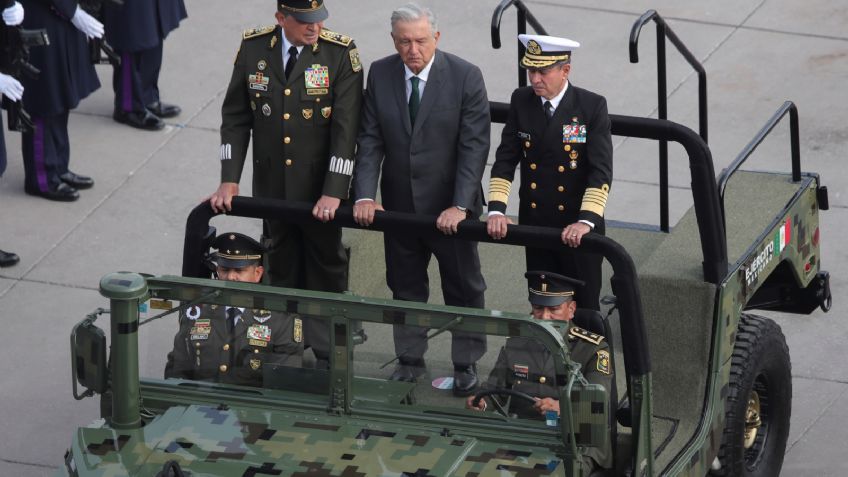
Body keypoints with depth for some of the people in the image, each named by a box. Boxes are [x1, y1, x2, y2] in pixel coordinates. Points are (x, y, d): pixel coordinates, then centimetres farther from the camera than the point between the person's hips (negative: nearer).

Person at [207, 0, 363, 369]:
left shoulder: (341, 54, -15)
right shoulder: (254, 47, -5)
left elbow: (346, 127, -17)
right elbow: (235, 116, 1)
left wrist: (334, 191, -21)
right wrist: (229, 180, -4)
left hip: (321, 190, -3)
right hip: (272, 187, 3)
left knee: (326, 268, 10)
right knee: (282, 269, 16)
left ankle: (328, 356, 21)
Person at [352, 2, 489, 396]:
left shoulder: (466, 77, -17)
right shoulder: (380, 75, -6)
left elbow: (474, 146, -17)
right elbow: (370, 140, -5)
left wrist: (460, 206, -24)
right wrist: (365, 196, -16)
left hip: (451, 208, -3)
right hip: (399, 204, 3)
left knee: (463, 287, 12)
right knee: (405, 285, 17)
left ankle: (466, 364, 28)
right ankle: (410, 359, 33)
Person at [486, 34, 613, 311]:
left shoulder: (592, 107, -12)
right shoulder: (521, 101, 0)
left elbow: (601, 171, -17)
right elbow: (505, 160, 0)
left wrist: (587, 221, -29)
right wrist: (496, 209, -13)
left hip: (578, 228, -4)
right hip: (534, 223, 4)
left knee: (584, 307, 6)